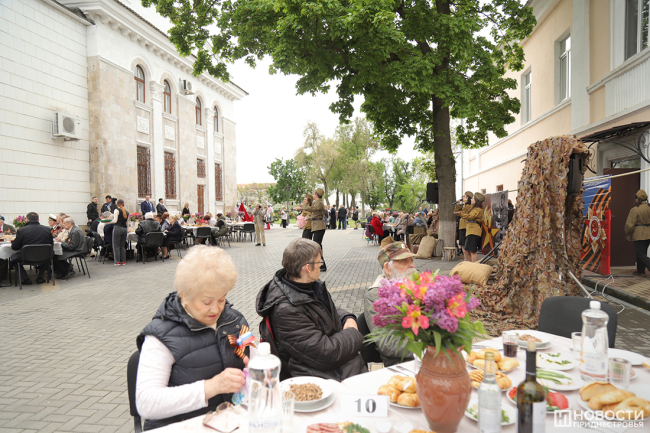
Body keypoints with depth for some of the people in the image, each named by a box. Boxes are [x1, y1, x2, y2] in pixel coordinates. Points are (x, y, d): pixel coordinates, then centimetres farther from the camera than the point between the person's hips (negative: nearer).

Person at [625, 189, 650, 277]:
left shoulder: (635, 210, -15)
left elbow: (630, 224, -14)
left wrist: (628, 234, 0)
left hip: (639, 235, -7)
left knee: (641, 254, -2)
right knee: (643, 252, 18)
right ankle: (641, 270, 25)